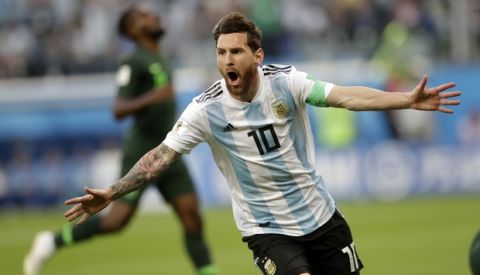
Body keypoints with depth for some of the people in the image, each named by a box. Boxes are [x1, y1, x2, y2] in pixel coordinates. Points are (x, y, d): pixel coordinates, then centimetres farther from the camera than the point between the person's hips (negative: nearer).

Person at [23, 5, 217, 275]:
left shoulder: (159, 60, 16)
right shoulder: (134, 63, -11)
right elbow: (119, 109, -22)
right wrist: (151, 98, -35)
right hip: (142, 152, -8)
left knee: (192, 217, -2)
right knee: (118, 220, -9)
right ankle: (51, 243, 7)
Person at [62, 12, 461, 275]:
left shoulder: (285, 81, -11)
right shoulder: (205, 111, -13)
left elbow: (344, 96, -19)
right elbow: (161, 156, -15)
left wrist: (408, 99, -30)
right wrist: (111, 193, -27)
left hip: (321, 215, 3)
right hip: (268, 230, -3)